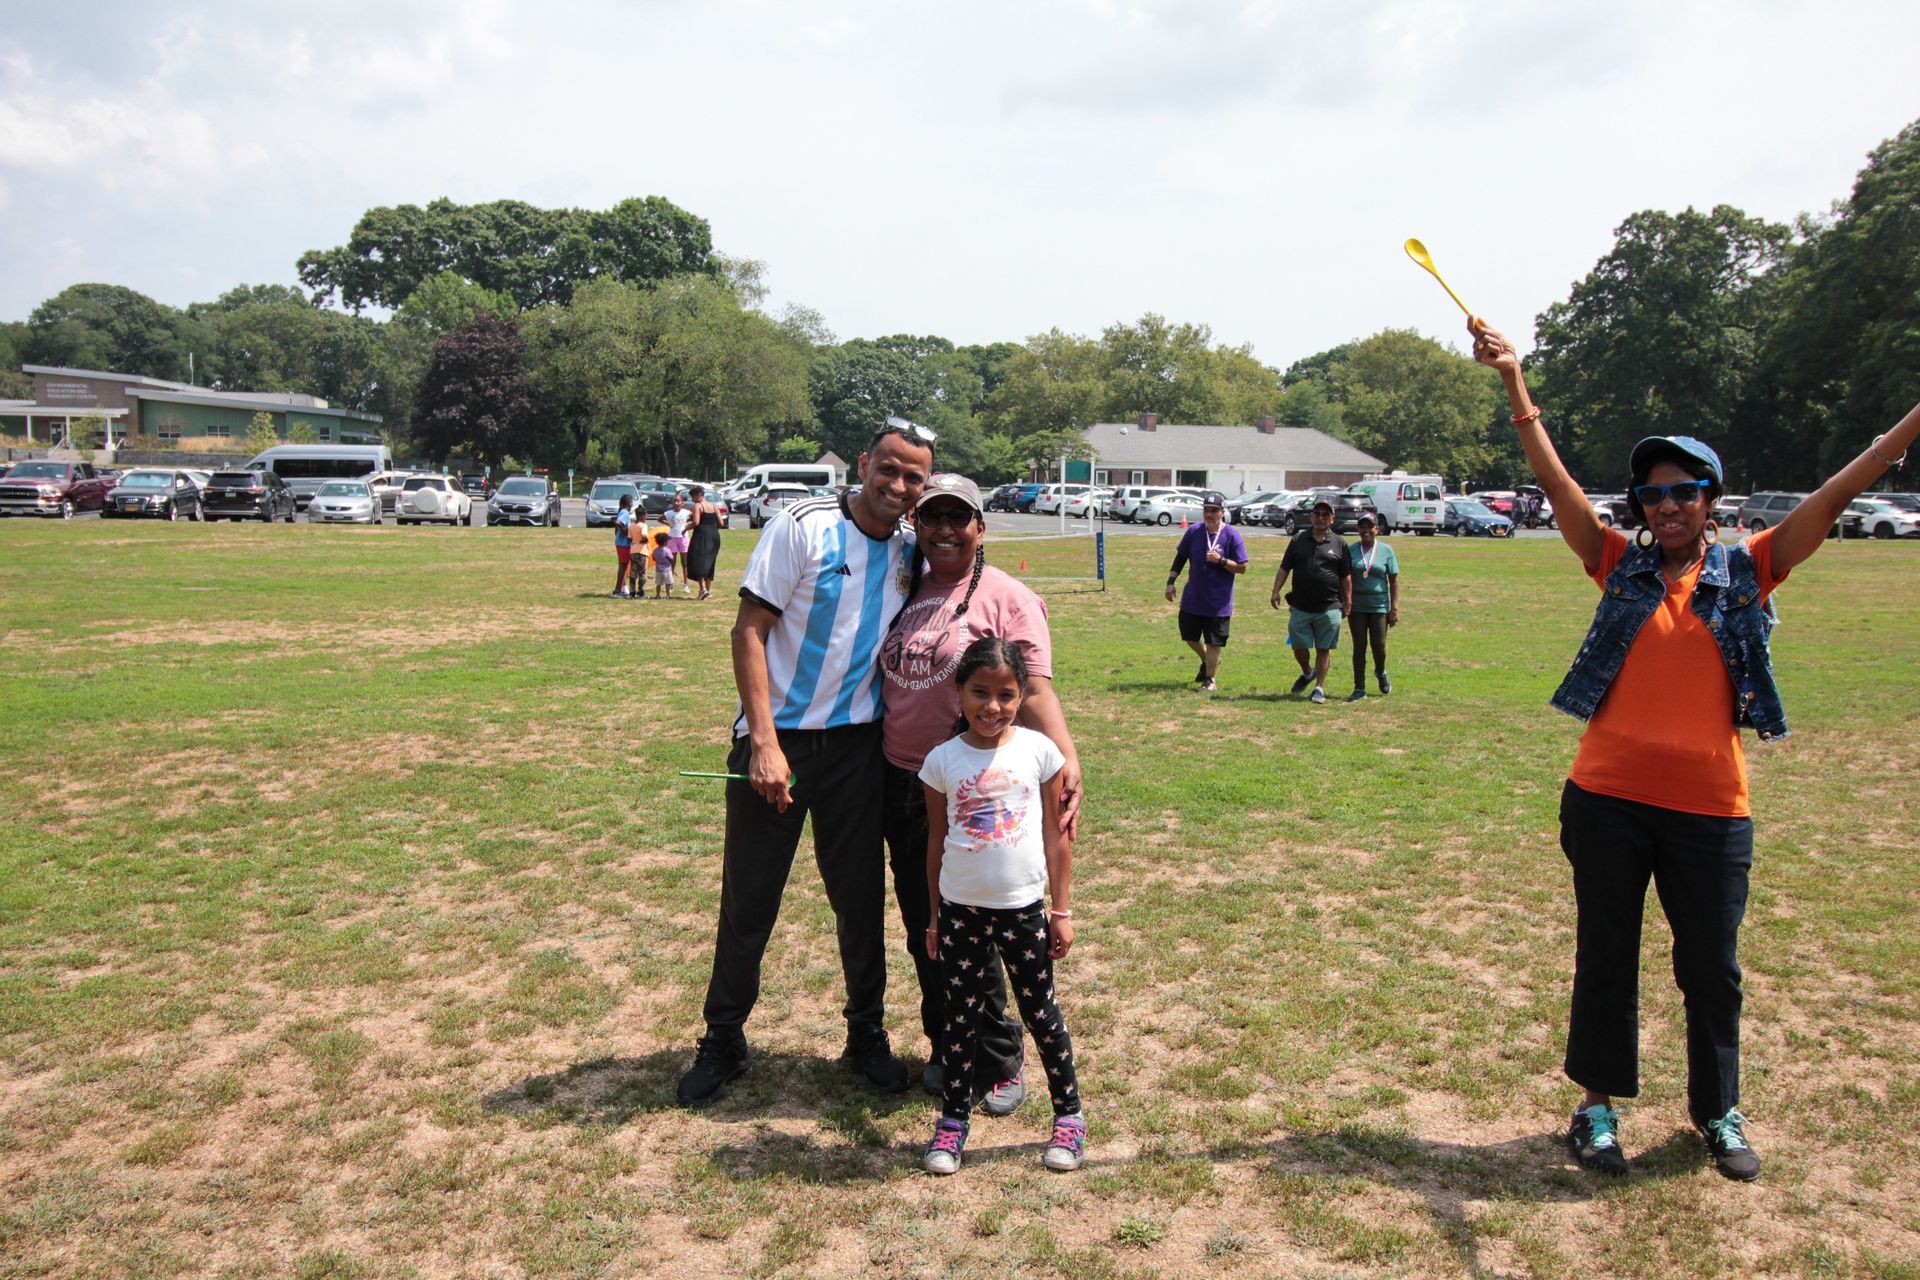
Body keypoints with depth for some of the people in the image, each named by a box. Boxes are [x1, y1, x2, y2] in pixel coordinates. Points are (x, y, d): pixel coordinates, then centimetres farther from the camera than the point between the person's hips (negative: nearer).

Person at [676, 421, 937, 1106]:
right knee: (748, 899, 5)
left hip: (856, 745, 4)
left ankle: (867, 1035, 27)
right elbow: (750, 628, -12)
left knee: (861, 896, 9)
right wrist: (765, 742, -19)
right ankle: (723, 1042, 22)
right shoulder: (804, 525, -10)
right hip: (775, 740, -3)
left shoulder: (911, 551, 4)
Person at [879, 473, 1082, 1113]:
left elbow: (1035, 691, -17)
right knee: (922, 928, 14)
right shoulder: (905, 592, 10)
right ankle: (946, 1048, 32)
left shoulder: (1007, 598, -7)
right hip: (901, 784, 6)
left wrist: (1067, 759, -33)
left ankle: (1001, 1061, 20)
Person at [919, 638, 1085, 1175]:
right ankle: (953, 1120, 24)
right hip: (962, 909, 1)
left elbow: (1056, 835, 1)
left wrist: (1061, 910, 2)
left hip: (1024, 908, -1)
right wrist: (933, 917, 7)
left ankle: (1069, 1116, 26)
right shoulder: (943, 760, -3)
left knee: (1041, 1012, 10)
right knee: (961, 1015, 11)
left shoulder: (1039, 751, -5)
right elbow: (937, 841, 5)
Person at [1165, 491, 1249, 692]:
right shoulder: (1193, 531, -1)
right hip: (1192, 598, 4)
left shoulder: (1232, 535, -11)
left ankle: (1209, 679, 18)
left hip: (1218, 602, -4)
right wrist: (1171, 581, 2)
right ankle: (1207, 662, 44)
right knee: (1189, 636, 16)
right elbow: (1180, 557, 9)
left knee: (1213, 642, 3)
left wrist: (1221, 560, -24)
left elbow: (1242, 567, -10)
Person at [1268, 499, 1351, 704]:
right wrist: (1276, 591, -1)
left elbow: (1346, 577, 7)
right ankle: (1307, 673, 35)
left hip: (1329, 608, -1)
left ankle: (1319, 687, 14)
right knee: (1299, 647, 6)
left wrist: (1348, 602, 3)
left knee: (1323, 649, 3)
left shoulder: (1339, 543, 5)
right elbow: (1284, 569, 9)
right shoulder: (1299, 539, 8)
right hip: (1300, 607, 1)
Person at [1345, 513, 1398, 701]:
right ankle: (1359, 688, 8)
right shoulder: (1351, 550, 2)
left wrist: (1394, 608, -3)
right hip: (1357, 607, 0)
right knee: (1359, 647, 1)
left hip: (1379, 606, 0)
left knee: (1379, 646, 0)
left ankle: (1381, 673, 32)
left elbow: (1394, 581, 3)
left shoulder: (1386, 550, 2)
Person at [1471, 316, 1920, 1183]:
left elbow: (1836, 496, -2)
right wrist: (1515, 383, -10)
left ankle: (1719, 1113, 33)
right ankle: (1598, 1106, 27)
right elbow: (1555, 481, -4)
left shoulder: (1748, 573, 3)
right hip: (1608, 800, 0)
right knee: (1605, 959, 11)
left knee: (1712, 969, 12)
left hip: (1709, 809, 0)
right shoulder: (1620, 567, 2)